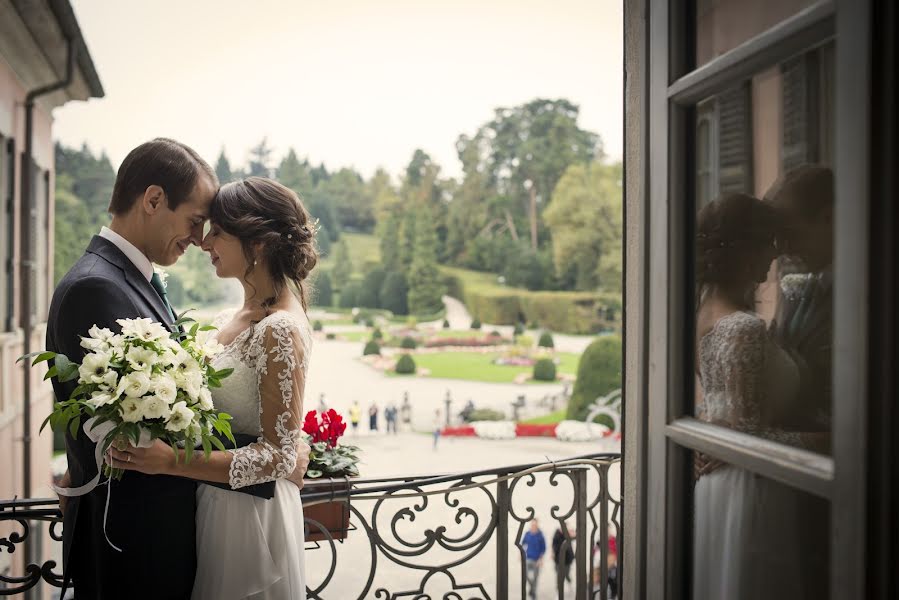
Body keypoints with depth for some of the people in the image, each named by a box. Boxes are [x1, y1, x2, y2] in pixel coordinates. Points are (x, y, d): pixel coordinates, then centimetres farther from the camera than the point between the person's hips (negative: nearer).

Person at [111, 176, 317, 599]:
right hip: (210, 506, 8)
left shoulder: (281, 330, -19)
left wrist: (170, 461, -29)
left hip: (251, 514, -8)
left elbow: (280, 456, -21)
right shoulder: (227, 323, 6)